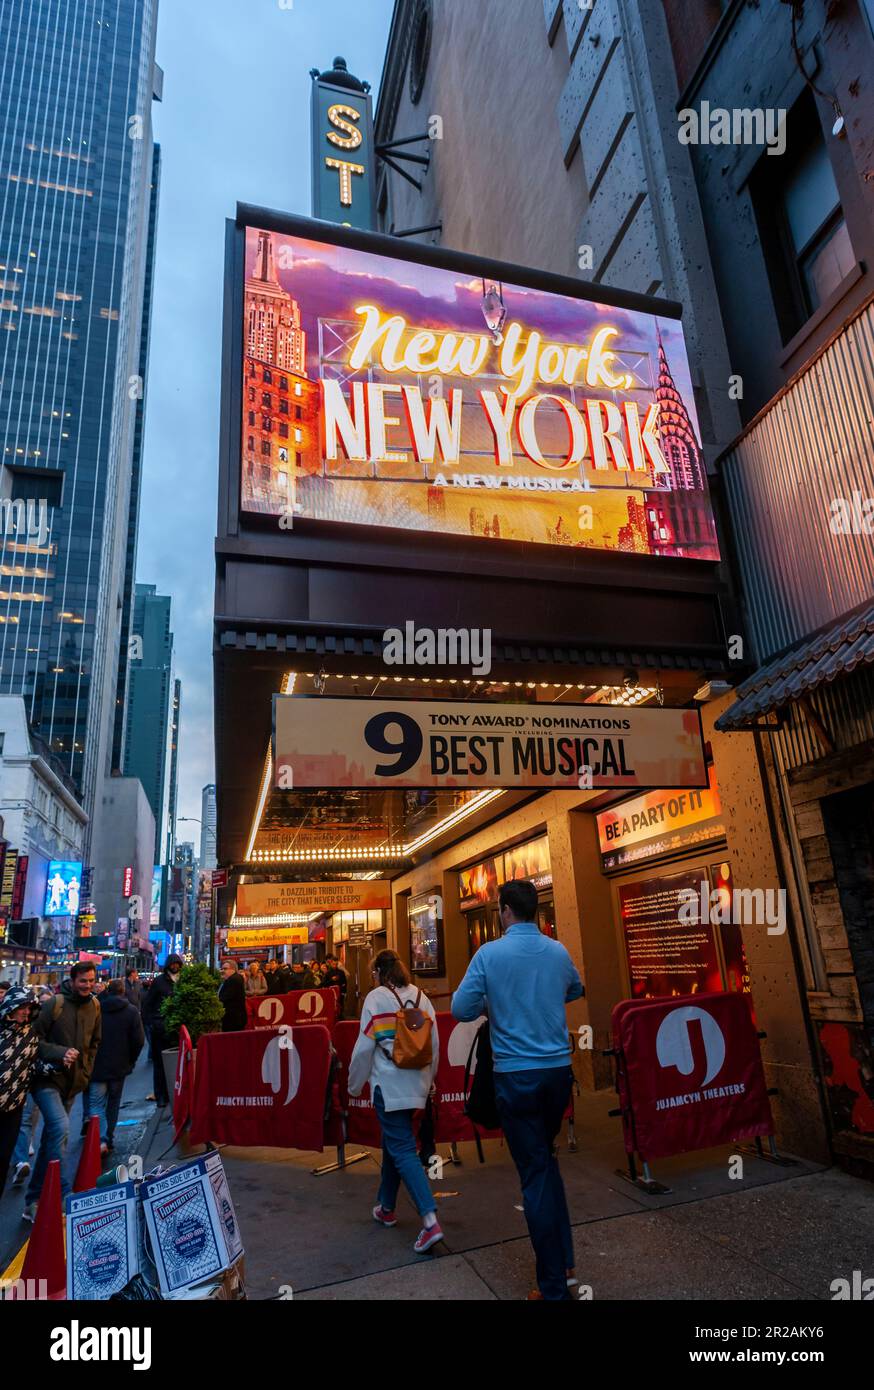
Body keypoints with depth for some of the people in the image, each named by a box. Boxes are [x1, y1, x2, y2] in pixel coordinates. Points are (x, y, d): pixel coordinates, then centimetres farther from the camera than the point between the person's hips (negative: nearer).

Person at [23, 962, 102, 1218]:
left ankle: (34, 1200, 31)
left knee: (52, 1137, 16)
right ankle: (62, 1195, -16)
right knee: (60, 1126, -23)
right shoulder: (54, 1004, -14)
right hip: (47, 1078, -6)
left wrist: (86, 1071, 10)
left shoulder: (94, 1006, 3)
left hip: (73, 1082, 6)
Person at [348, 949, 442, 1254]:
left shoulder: (376, 998, -8)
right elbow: (434, 1045, 10)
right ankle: (386, 1208, 34)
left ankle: (430, 1220, -13)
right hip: (416, 1084, 6)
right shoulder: (420, 996, 6)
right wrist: (428, 1080, 23)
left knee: (402, 1150, -3)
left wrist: (355, 1086, 5)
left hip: (389, 1085, -6)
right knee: (393, 1141, 22)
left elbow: (364, 1047, -8)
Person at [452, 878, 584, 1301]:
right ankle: (564, 1260, 27)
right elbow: (576, 990, 21)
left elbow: (460, 1009, -9)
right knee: (546, 1159, 24)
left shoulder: (490, 954, -12)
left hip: (516, 1075, -4)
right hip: (559, 1069, 4)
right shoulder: (559, 952, 1)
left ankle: (553, 1286, 16)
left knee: (535, 1173, 6)